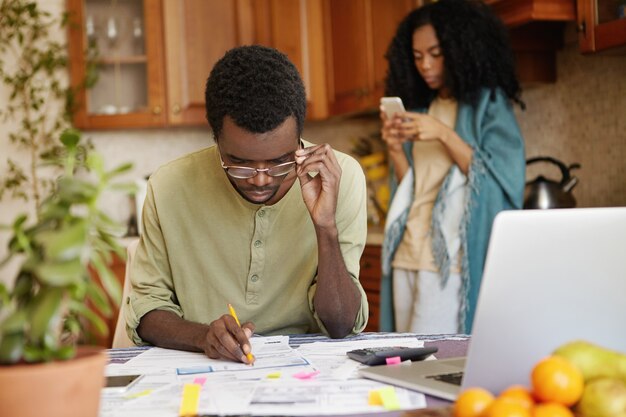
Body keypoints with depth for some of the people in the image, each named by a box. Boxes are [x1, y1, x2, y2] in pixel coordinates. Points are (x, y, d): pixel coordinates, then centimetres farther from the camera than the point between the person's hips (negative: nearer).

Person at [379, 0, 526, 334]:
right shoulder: (420, 107, 17)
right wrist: (396, 149, -3)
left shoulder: (489, 103, 0)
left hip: (453, 259, -6)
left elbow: (501, 178, -10)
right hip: (407, 254, 6)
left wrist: (445, 135, -18)